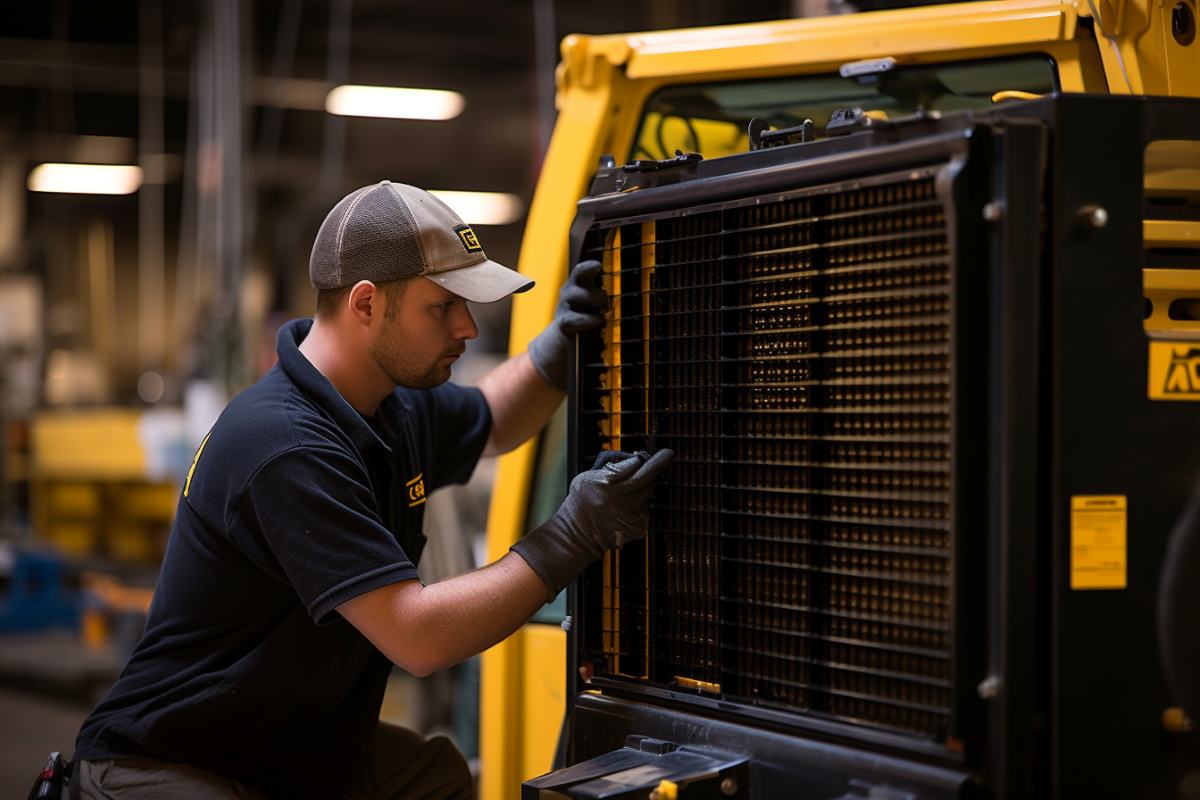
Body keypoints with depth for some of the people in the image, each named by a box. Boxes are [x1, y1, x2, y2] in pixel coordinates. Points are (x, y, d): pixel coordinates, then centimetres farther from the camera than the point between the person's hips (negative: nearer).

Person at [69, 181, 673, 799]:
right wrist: (574, 536, -22)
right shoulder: (287, 449, -26)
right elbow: (418, 638, -29)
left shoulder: (397, 405, 3)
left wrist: (559, 348, 6)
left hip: (304, 750, 10)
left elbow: (491, 423, 27)